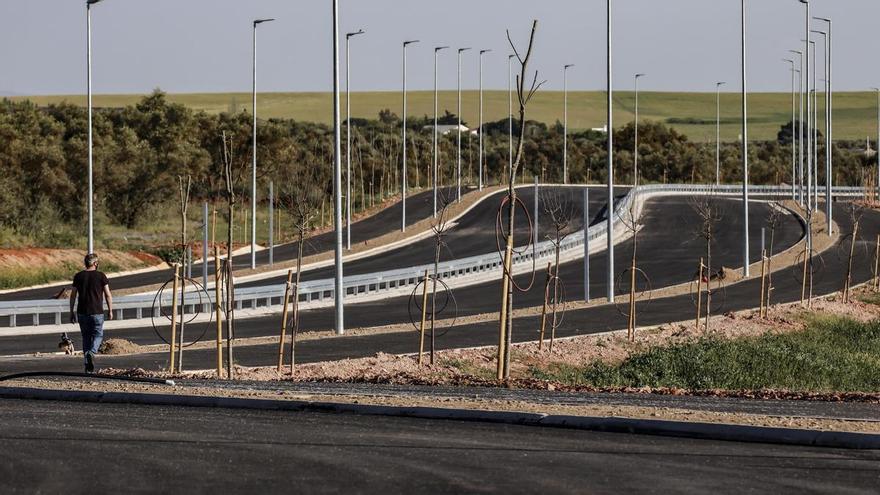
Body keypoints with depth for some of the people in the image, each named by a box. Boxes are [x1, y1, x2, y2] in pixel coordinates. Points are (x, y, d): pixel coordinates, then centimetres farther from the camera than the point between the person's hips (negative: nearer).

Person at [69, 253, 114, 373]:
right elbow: (108, 295, -2)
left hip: (82, 312, 2)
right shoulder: (101, 276, -3)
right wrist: (110, 310, 7)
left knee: (86, 336, 11)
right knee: (98, 335, 9)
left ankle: (88, 367, 9)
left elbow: (73, 295, 4)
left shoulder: (78, 276, 4)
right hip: (97, 312, -2)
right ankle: (91, 353, -21)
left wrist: (72, 312, 11)